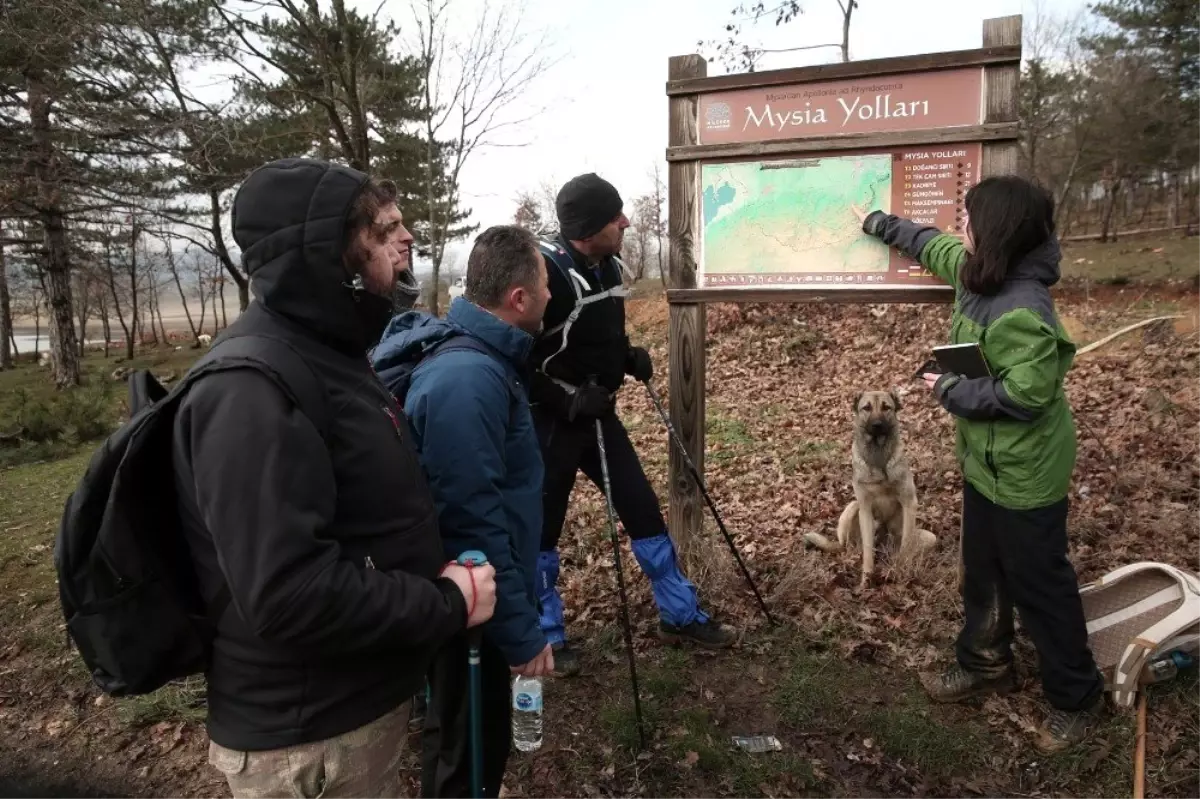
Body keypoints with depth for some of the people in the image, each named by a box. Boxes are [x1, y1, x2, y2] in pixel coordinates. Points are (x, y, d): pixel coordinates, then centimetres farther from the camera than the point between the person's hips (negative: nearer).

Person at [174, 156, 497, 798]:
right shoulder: (254, 390, -26)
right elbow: (289, 595, -33)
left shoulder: (325, 353, 7)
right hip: (311, 739, -9)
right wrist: (449, 603, -21)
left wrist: (434, 584, 3)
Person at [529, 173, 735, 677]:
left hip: (598, 414, 7)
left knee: (644, 511, 11)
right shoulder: (545, 271, -23)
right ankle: (547, 636, 27)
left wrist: (629, 357, 1)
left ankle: (680, 616, 27)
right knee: (542, 531, 8)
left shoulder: (610, 266, 2)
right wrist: (568, 399, -24)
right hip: (550, 423, -7)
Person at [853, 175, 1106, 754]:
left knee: (1038, 585, 6)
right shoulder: (979, 272, -1)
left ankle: (1076, 699, 27)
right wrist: (877, 223, 29)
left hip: (1024, 473, -10)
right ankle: (984, 664, 41)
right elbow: (933, 245, 19)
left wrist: (949, 390, -20)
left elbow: (1025, 395, -32)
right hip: (985, 461, 10)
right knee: (981, 571, 22)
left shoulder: (1021, 311, -30)